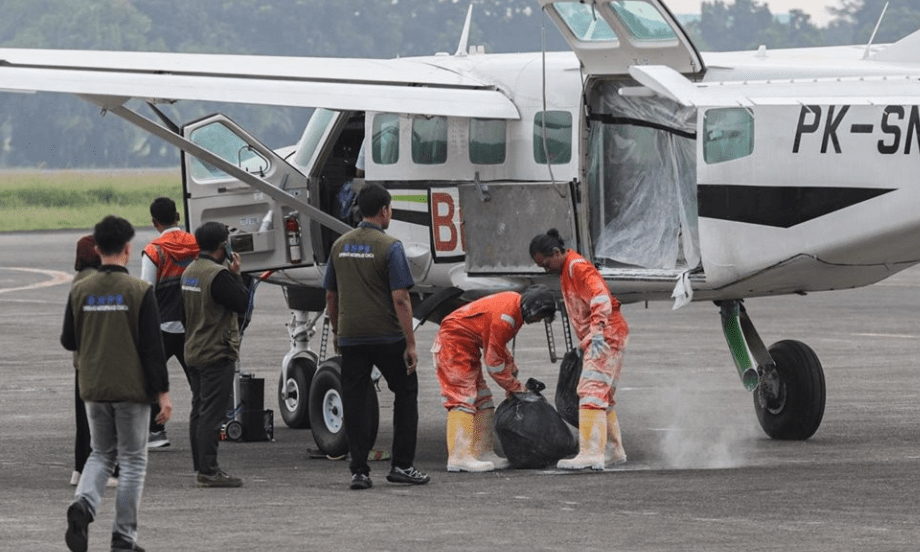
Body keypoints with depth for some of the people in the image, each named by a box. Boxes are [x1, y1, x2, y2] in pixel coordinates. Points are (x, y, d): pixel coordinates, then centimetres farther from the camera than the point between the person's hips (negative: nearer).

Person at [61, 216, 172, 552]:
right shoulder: (139, 291, -11)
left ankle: (84, 504, -11)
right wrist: (163, 392, -7)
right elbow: (152, 347, -12)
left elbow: (68, 341, 6)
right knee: (133, 461, 7)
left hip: (93, 388, 3)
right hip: (131, 389, -3)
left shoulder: (81, 290, -1)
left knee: (101, 454, 18)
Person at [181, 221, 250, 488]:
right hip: (217, 354, -10)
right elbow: (242, 303, -15)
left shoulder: (189, 272, 12)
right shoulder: (218, 274, -18)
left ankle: (201, 467, 17)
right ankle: (209, 471, -11)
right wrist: (236, 274, -5)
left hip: (193, 353, 10)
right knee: (211, 413, -9)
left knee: (199, 411, 13)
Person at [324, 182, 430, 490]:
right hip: (387, 337, -4)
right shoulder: (389, 247, -10)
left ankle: (359, 470, 1)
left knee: (353, 401, 6)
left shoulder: (340, 246, 7)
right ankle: (401, 465, 8)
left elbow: (331, 295, 14)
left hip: (350, 337, 4)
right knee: (405, 393, 11)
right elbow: (400, 299, -14)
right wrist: (411, 344, -12)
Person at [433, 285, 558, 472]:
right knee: (463, 398, -18)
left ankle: (481, 453, 11)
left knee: (482, 399, 10)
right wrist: (515, 387, -10)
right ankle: (459, 458, -25)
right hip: (454, 343, -11)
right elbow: (494, 361, -21)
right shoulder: (505, 316, -27)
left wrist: (513, 372, 15)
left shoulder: (515, 303, 5)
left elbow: (499, 346, 20)